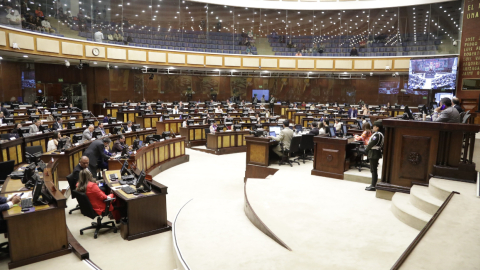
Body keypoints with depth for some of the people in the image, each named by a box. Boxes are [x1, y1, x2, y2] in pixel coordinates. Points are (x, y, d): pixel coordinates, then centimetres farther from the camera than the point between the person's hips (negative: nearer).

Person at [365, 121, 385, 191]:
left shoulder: (377, 134, -19)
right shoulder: (381, 134, 11)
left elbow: (371, 143, -21)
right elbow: (381, 145, 15)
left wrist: (366, 149, -4)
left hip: (374, 153, -10)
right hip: (376, 152, 10)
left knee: (373, 170, -5)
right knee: (374, 170, 15)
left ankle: (373, 186, -1)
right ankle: (373, 184, 23)